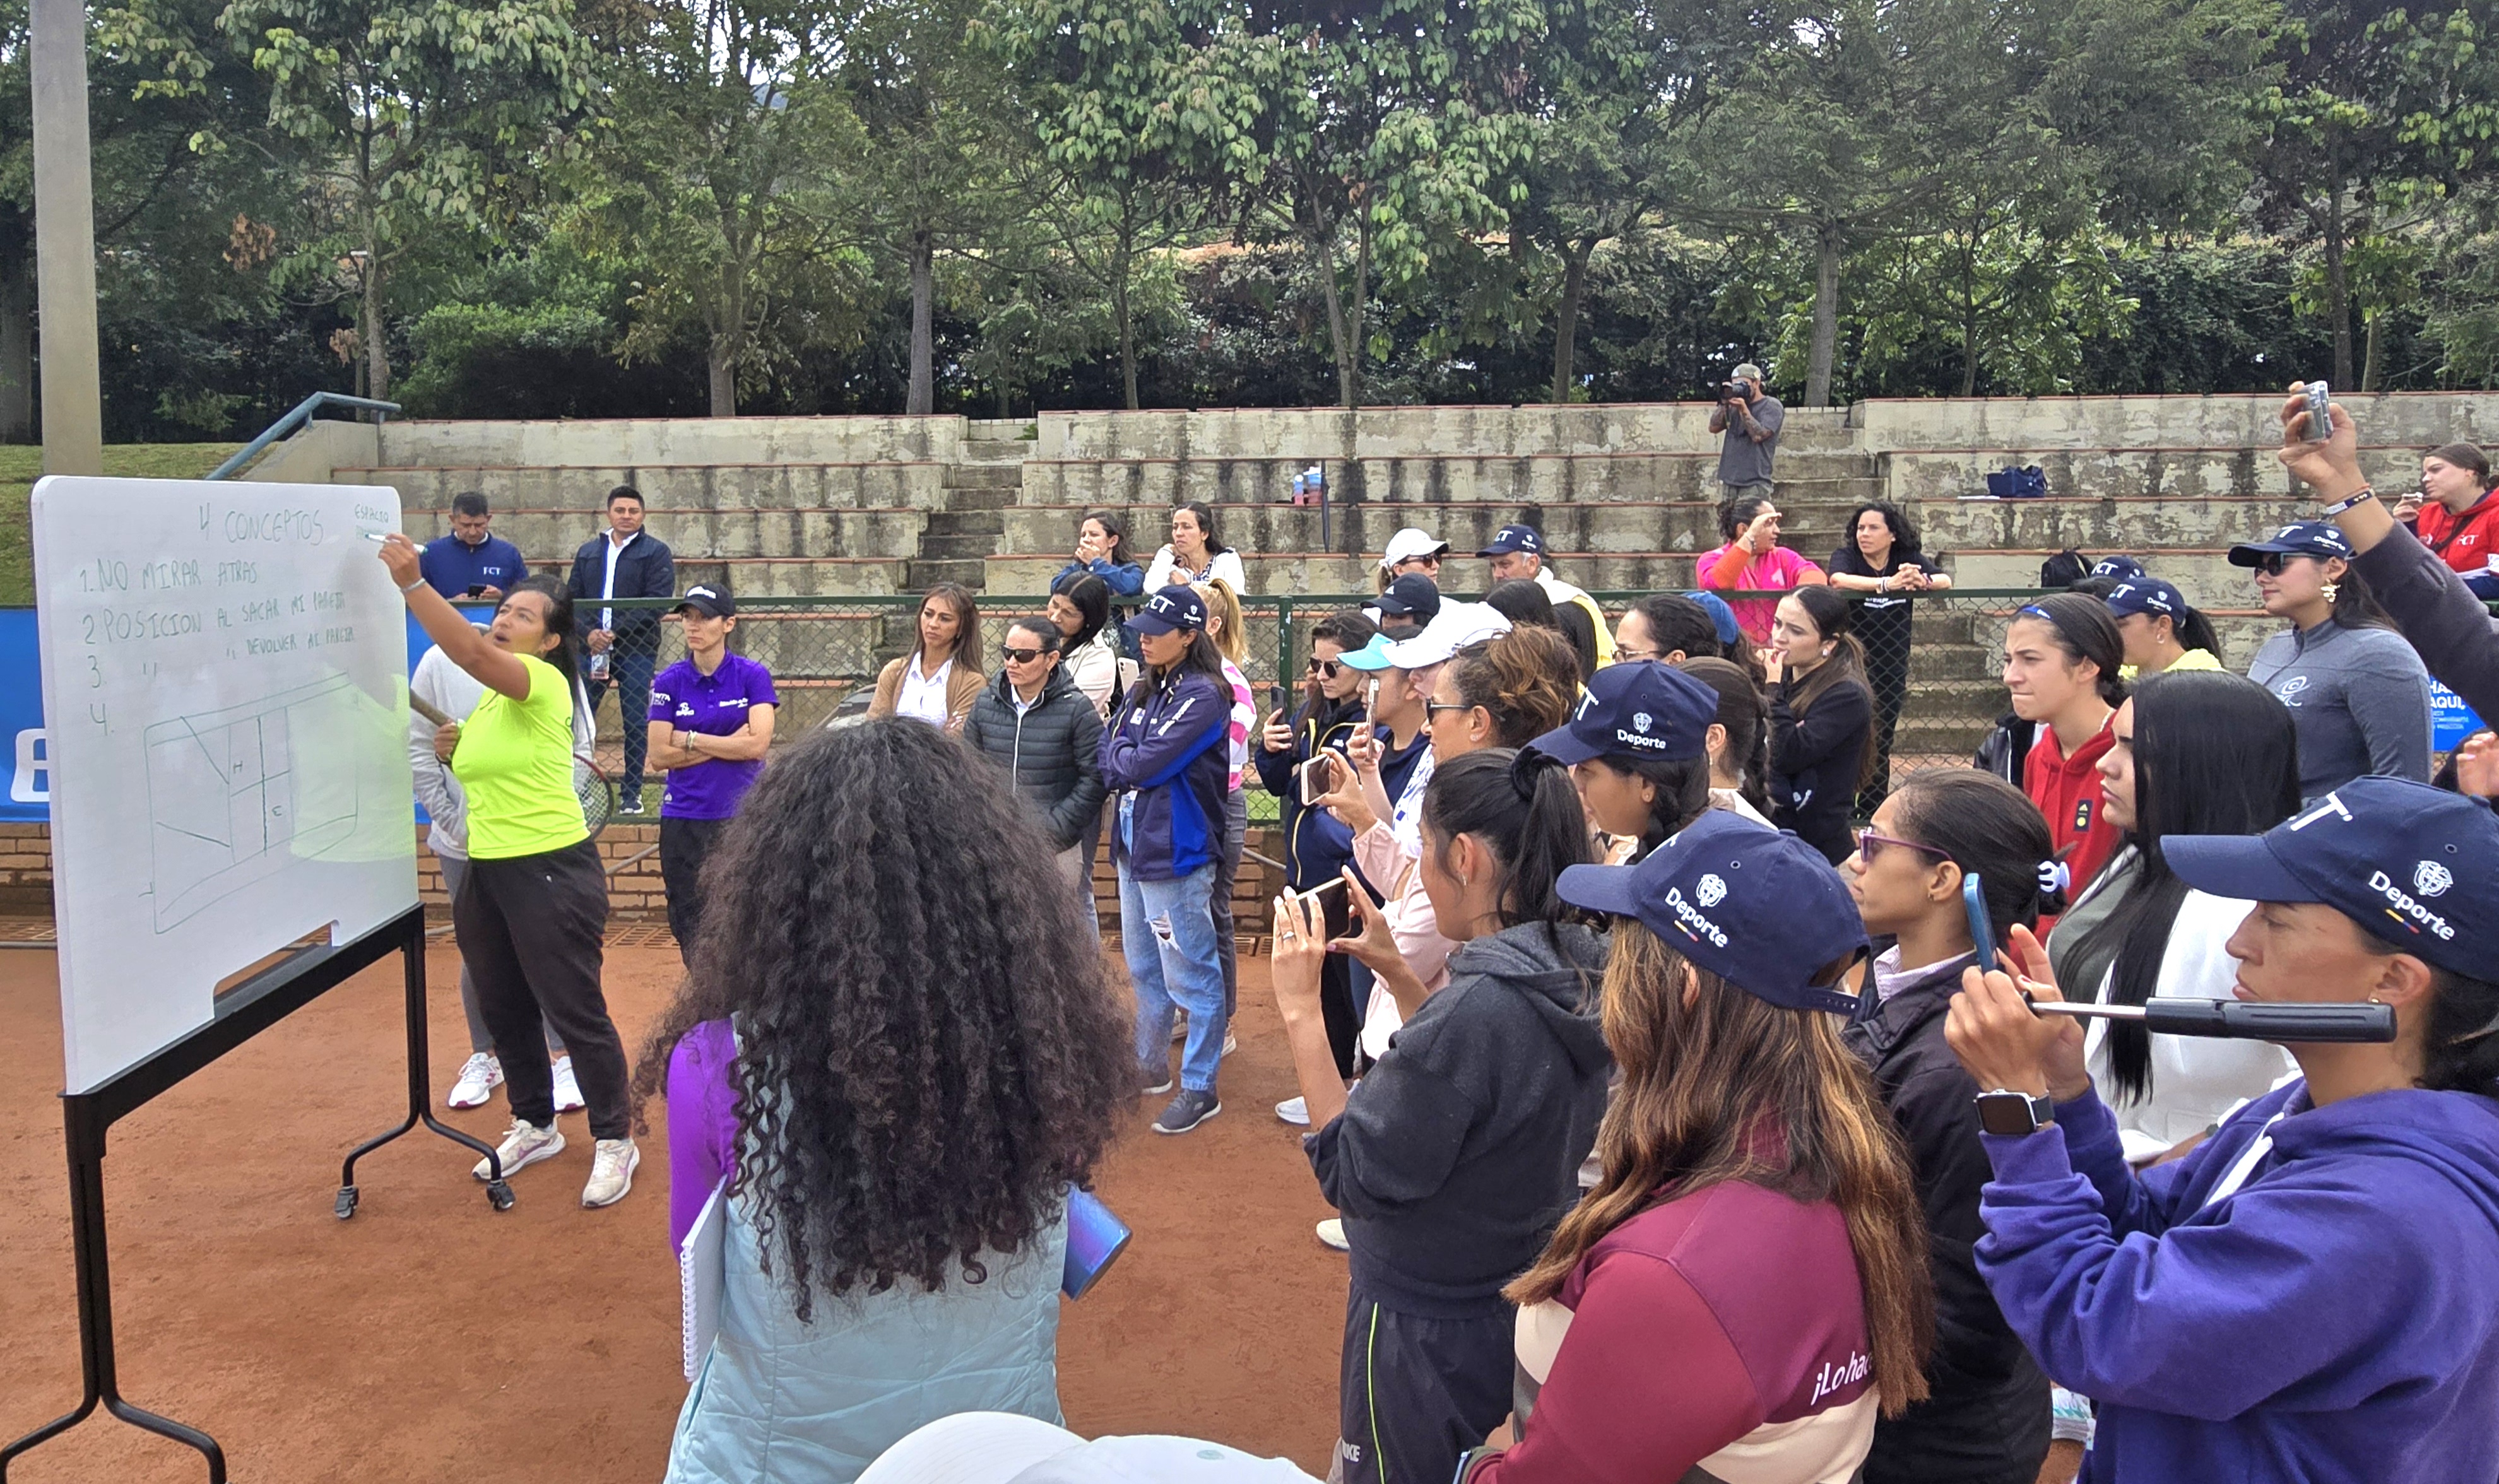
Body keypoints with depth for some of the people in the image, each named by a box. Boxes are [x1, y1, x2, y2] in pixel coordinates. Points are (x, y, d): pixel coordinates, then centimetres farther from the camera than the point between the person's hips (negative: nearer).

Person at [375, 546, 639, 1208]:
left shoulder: (543, 683, -13)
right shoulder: (491, 697, 12)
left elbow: (470, 652, -32)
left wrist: (412, 582, -35)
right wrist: (453, 748, 3)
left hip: (552, 873, -9)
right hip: (486, 873, 9)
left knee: (574, 1012, -2)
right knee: (503, 1010, 17)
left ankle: (615, 1140, 11)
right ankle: (535, 1125, 34)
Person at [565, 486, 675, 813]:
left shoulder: (656, 552, 2)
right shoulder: (588, 552, 15)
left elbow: (657, 602, -9)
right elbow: (572, 598, 10)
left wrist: (615, 633, -15)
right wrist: (589, 633, -9)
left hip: (637, 651, -3)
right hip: (591, 648, 3)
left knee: (636, 723, 0)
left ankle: (631, 793, 10)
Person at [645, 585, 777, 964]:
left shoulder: (753, 676, 0)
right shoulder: (669, 682, 4)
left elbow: (757, 745, -11)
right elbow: (660, 755, -3)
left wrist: (690, 740, -7)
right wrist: (727, 744, -9)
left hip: (743, 816, -2)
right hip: (685, 821, 2)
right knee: (691, 925, 6)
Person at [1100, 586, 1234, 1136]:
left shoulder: (1202, 695, -16)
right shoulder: (1142, 690, 11)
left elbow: (1142, 764, -19)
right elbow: (1108, 753, 9)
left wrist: (1122, 757, -2)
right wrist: (1129, 764, -9)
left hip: (1178, 853, -9)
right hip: (1134, 844, 9)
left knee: (1190, 975, 0)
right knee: (1144, 968, 20)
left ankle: (1200, 1089, 9)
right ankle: (1150, 1067, 35)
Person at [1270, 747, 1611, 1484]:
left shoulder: (1478, 1007, -32)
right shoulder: (1577, 975, -6)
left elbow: (1353, 1178, -24)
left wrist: (1301, 1011, -24)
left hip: (1427, 1332, -7)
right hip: (1522, 1305, 7)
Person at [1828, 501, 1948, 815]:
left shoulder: (1909, 559, 3)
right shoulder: (1846, 556, -6)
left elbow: (1946, 580, -11)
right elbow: (1837, 580, -29)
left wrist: (1922, 581, -34)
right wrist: (1888, 583, -42)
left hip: (1892, 665, 3)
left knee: (1881, 742, 8)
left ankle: (1873, 809, 19)